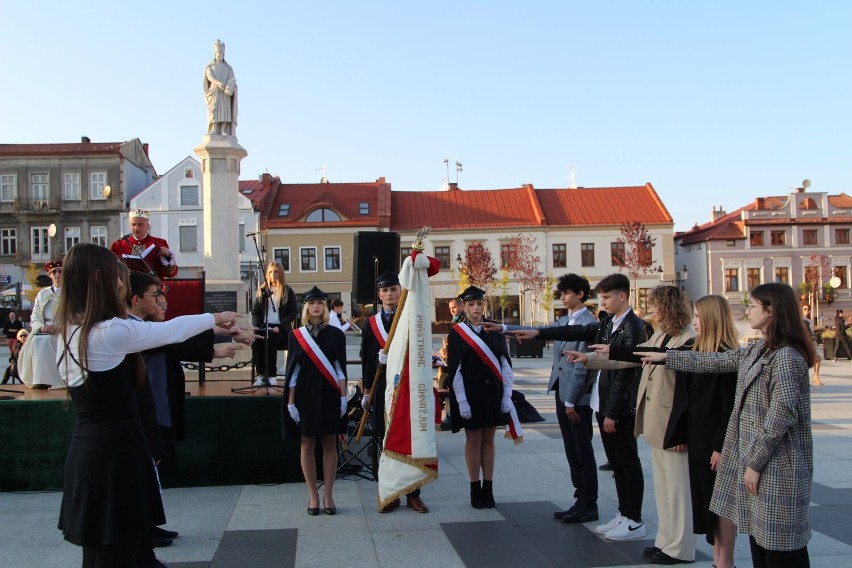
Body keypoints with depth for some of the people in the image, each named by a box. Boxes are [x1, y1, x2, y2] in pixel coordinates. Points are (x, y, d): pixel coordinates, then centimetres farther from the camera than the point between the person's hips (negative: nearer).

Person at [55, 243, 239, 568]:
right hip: (115, 448, -9)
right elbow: (170, 331, -7)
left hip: (85, 448, 9)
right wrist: (215, 318, 10)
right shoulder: (111, 332, -18)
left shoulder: (69, 331, 8)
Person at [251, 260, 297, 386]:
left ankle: (271, 376, -22)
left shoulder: (288, 292, 5)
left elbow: (292, 313, -1)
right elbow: (255, 311, 14)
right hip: (264, 327, 3)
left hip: (280, 329, -3)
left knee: (269, 341, -33)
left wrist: (280, 327, -15)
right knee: (255, 340, -30)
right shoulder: (262, 290, 15)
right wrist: (256, 325, -5)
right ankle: (261, 374, -23)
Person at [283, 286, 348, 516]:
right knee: (307, 444, 4)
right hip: (305, 395, 0)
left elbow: (340, 368, 3)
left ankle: (328, 495, 11)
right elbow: (292, 370, 3)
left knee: (329, 445, 3)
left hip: (329, 395, 0)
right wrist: (290, 402, -1)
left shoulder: (336, 334, 2)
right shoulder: (296, 336, 2)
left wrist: (343, 396, -4)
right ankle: (313, 495, 13)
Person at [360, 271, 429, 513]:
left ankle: (413, 494, 13)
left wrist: (392, 355, -19)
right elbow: (367, 361, 8)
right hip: (382, 388, 1)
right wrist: (367, 392, 6)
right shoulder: (371, 324, 8)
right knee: (386, 441, 5)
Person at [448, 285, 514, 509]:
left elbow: (505, 364, 5)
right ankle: (475, 490, 14)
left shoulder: (494, 330, 5)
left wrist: (507, 395, -1)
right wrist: (461, 401, -11)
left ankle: (488, 489, 16)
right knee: (473, 440, 5)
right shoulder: (457, 332, -2)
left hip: (493, 392, 2)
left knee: (489, 439, 8)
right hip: (470, 394, -2)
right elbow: (454, 369, -6)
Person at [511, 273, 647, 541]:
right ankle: (624, 515, 24)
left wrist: (612, 413, -18)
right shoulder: (607, 323, 11)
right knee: (616, 461, 14)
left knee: (628, 462, 1)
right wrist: (538, 333, 4)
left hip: (621, 408, -9)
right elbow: (578, 332, 12)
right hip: (602, 404, 9)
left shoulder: (633, 328, -16)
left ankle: (635, 521, 11)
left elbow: (624, 373, -18)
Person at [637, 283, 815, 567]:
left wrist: (756, 462, -17)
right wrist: (664, 357, 19)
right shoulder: (756, 350, 12)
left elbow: (782, 415, -20)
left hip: (776, 466, -9)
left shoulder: (787, 356, -16)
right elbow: (713, 362, 18)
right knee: (758, 537, 14)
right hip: (752, 458, 9)